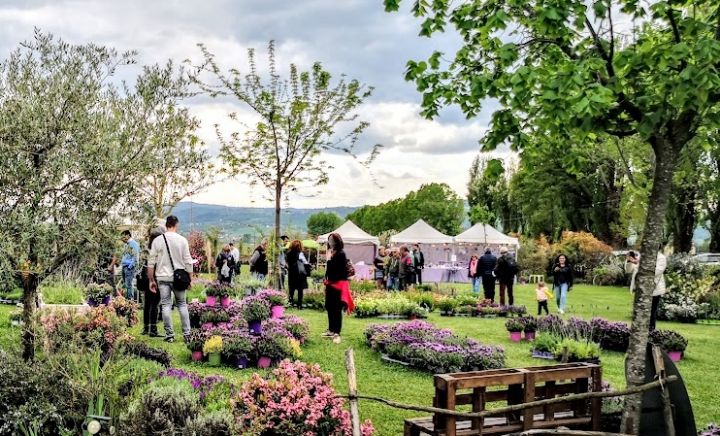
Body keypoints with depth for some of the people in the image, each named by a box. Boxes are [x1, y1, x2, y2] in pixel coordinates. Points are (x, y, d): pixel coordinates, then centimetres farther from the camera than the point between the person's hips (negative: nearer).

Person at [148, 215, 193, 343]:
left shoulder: (157, 240, 0)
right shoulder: (182, 240, -2)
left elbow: (151, 263, 0)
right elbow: (188, 262, -1)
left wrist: (151, 280, 7)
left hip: (163, 278, 0)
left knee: (166, 305, 4)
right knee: (182, 305, 11)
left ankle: (170, 335, 5)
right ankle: (187, 333, 10)